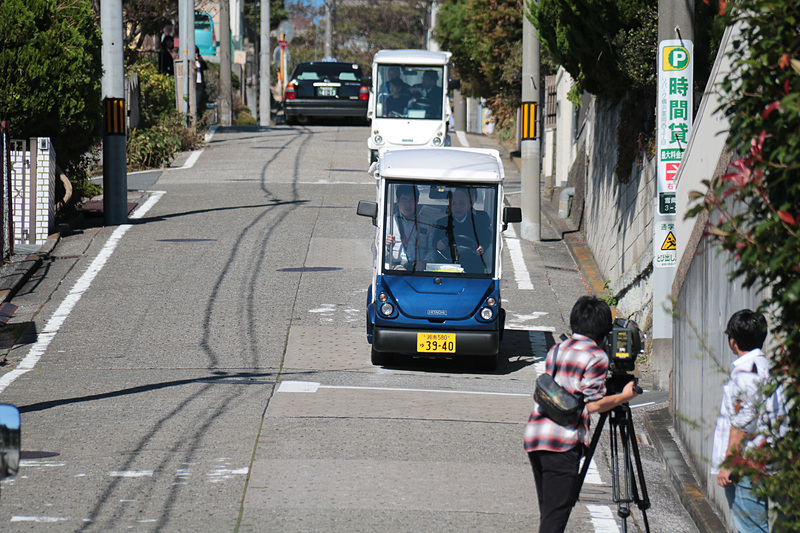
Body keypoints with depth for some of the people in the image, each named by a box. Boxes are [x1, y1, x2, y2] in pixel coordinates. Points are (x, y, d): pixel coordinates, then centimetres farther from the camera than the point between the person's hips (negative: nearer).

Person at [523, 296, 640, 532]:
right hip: (563, 442, -7)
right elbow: (592, 404, -8)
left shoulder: (556, 350, 19)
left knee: (547, 511, 16)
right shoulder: (596, 357, -4)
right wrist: (624, 396, 7)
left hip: (533, 435, 7)